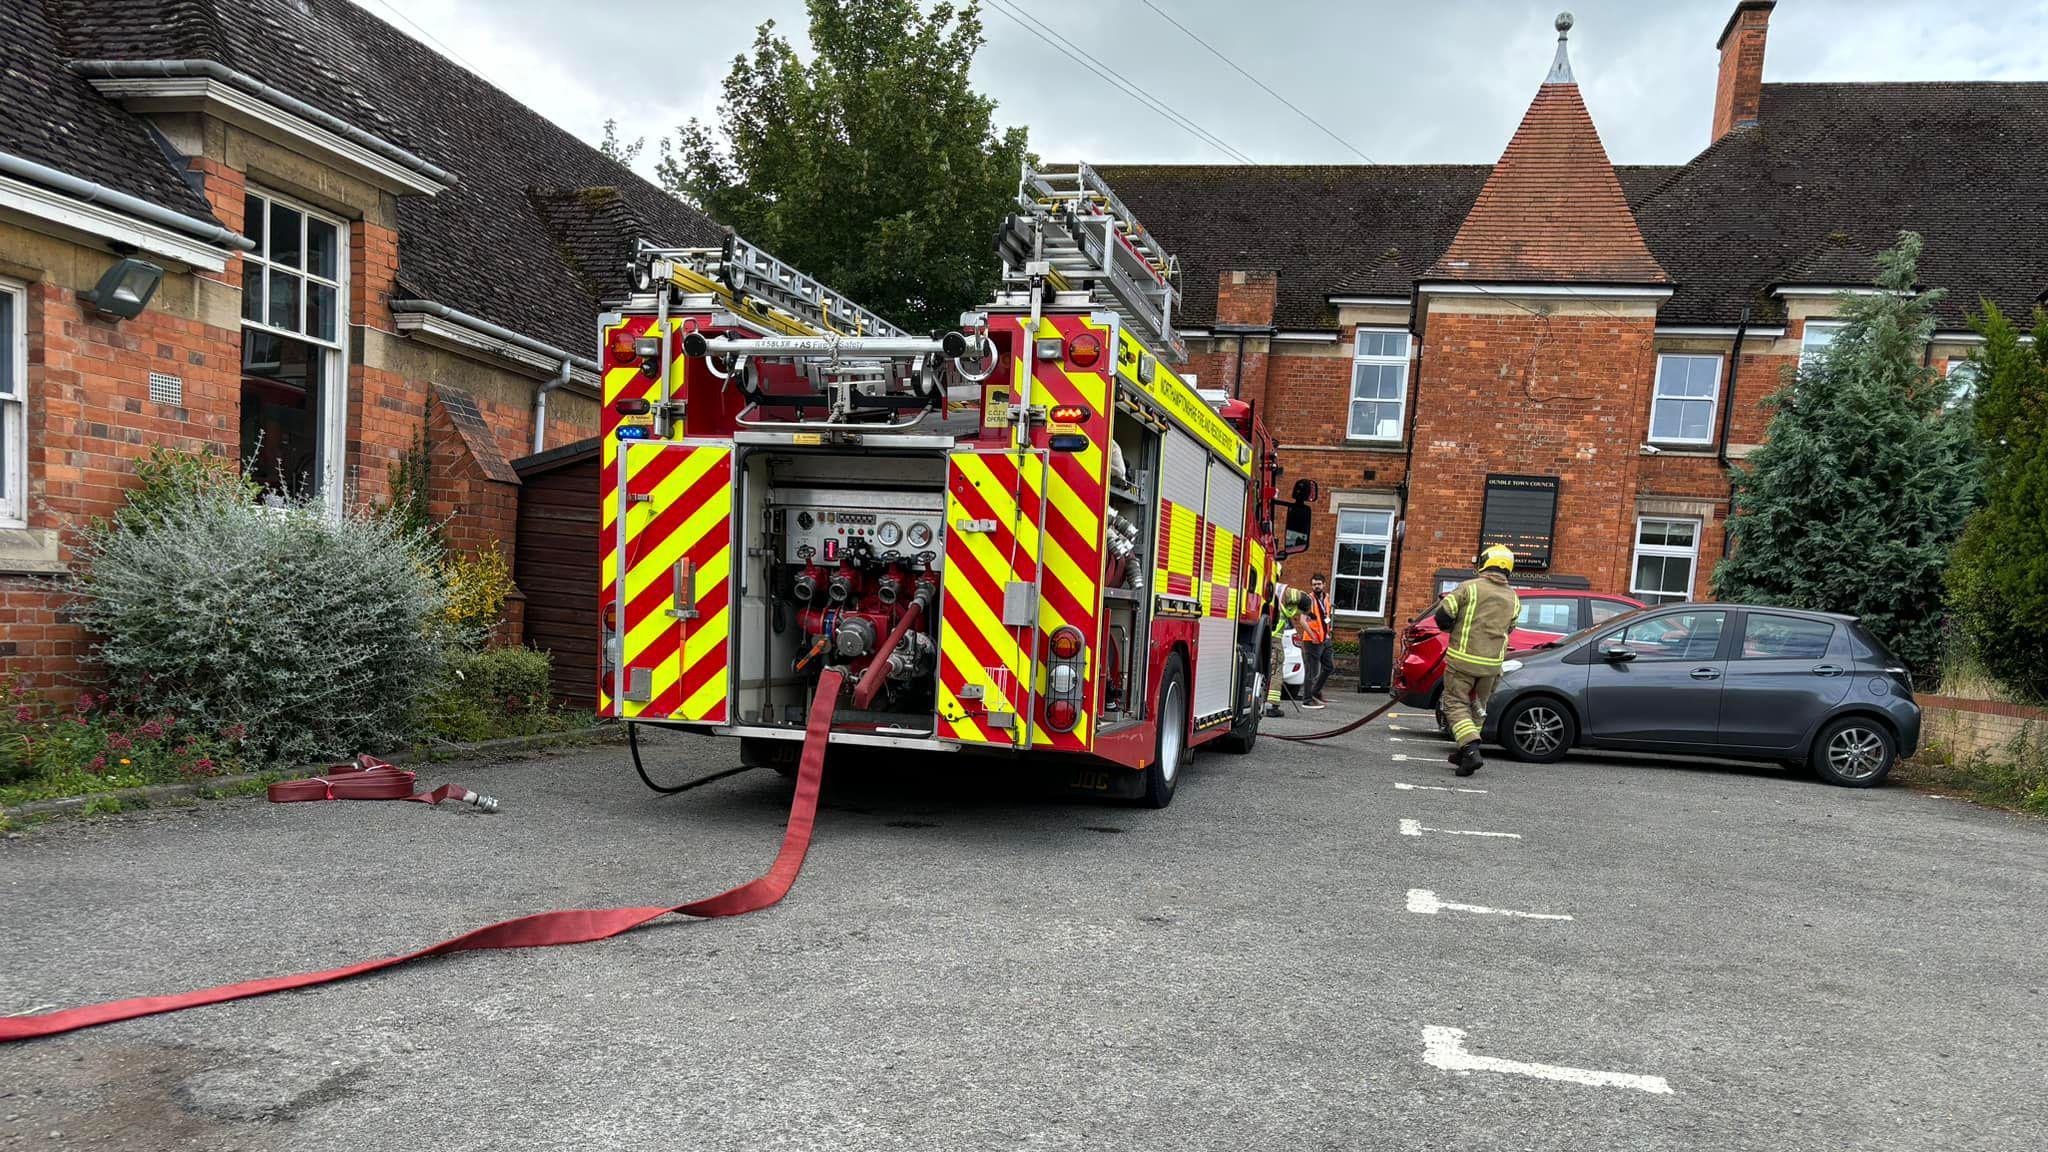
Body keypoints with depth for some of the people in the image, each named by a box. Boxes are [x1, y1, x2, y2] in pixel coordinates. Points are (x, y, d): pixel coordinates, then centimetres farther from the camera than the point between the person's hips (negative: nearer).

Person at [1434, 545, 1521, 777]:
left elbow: (1443, 616, -9)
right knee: (1476, 706, 19)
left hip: (1463, 659, -5)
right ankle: (1465, 752, 27)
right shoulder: (1514, 599, 8)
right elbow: (1508, 629, 18)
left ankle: (1471, 750, -18)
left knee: (1456, 704, -1)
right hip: (1492, 663, 5)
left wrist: (1452, 629, 11)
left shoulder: (1469, 587, -8)